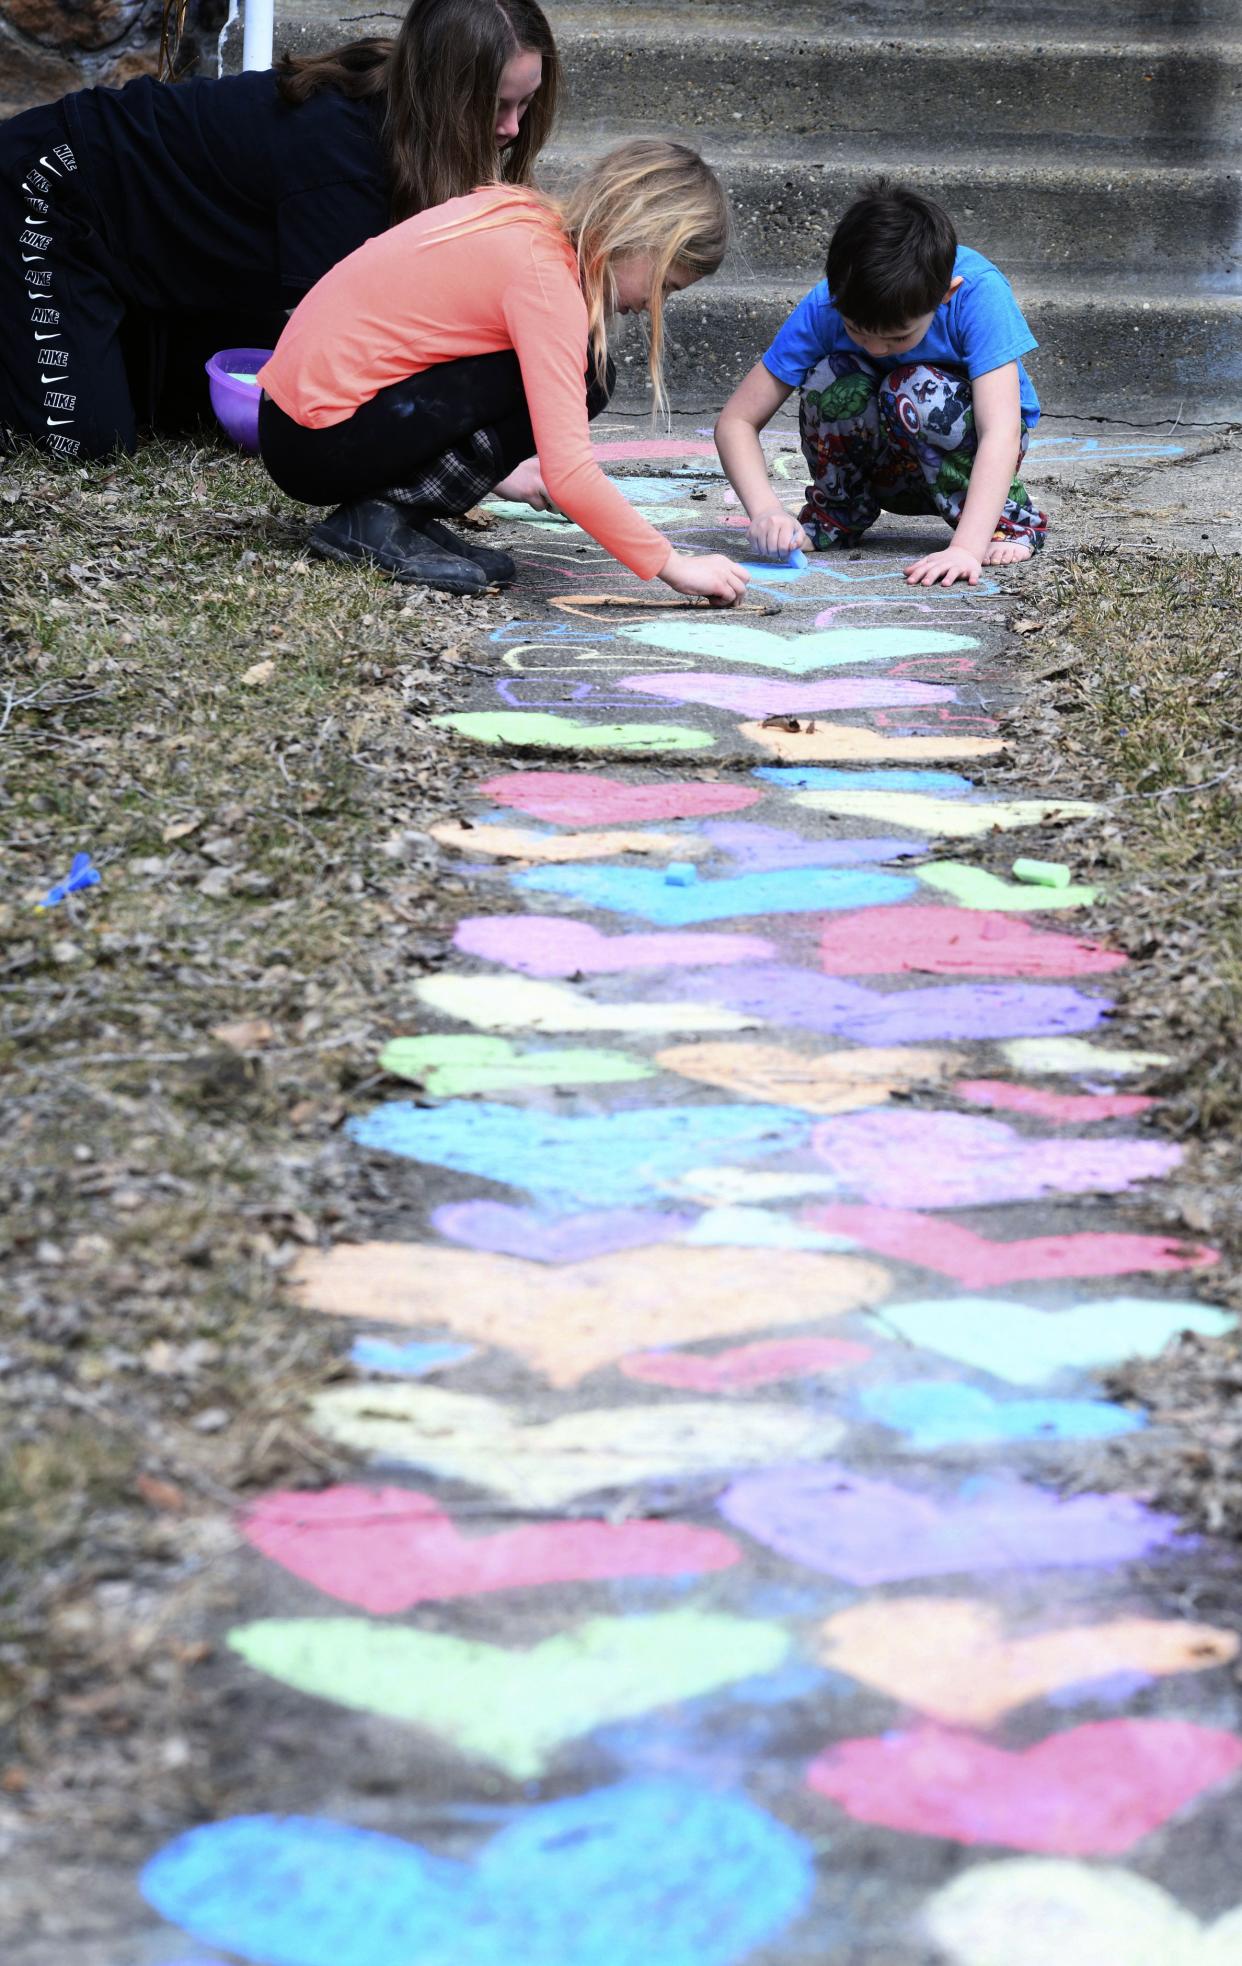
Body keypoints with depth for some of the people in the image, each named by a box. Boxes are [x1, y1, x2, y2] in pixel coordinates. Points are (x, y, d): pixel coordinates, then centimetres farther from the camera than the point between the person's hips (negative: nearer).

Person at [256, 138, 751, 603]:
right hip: (322, 445, -9)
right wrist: (673, 567, -18)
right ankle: (383, 519, -11)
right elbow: (568, 476, -25)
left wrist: (493, 466, 31)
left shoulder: (514, 213, 8)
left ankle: (403, 509, 5)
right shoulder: (545, 276, -19)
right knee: (579, 377, -14)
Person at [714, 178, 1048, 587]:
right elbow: (735, 421, -21)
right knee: (833, 379, -29)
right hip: (885, 466, 2)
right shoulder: (824, 306, -24)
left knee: (919, 390, -34)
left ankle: (1006, 516, -10)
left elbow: (1002, 430, -38)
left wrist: (967, 548, -50)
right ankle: (838, 511, -1)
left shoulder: (978, 292, -31)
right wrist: (765, 510, -39)